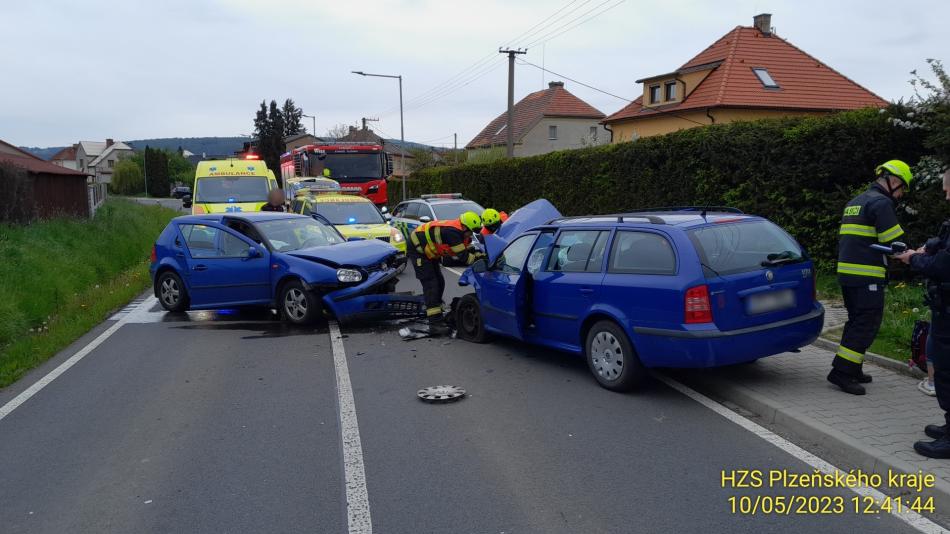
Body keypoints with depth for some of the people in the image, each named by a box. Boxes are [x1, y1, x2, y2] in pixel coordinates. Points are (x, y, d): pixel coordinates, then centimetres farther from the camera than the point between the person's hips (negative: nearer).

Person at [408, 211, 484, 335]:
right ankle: (435, 324, -17)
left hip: (428, 251, 10)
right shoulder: (452, 232, -31)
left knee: (439, 282, 13)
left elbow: (468, 250, 2)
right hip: (417, 249, -10)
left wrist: (477, 254, -14)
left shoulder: (460, 231, -2)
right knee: (430, 285, -15)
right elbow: (463, 256, -30)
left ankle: (436, 315, 26)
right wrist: (479, 256, -20)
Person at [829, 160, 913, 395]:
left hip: (846, 272, 9)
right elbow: (895, 243, -15)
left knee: (857, 322, 16)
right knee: (867, 325, -6)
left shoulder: (854, 203, 20)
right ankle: (842, 371, -8)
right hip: (867, 276, -9)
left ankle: (852, 370, 20)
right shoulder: (881, 203, -9)